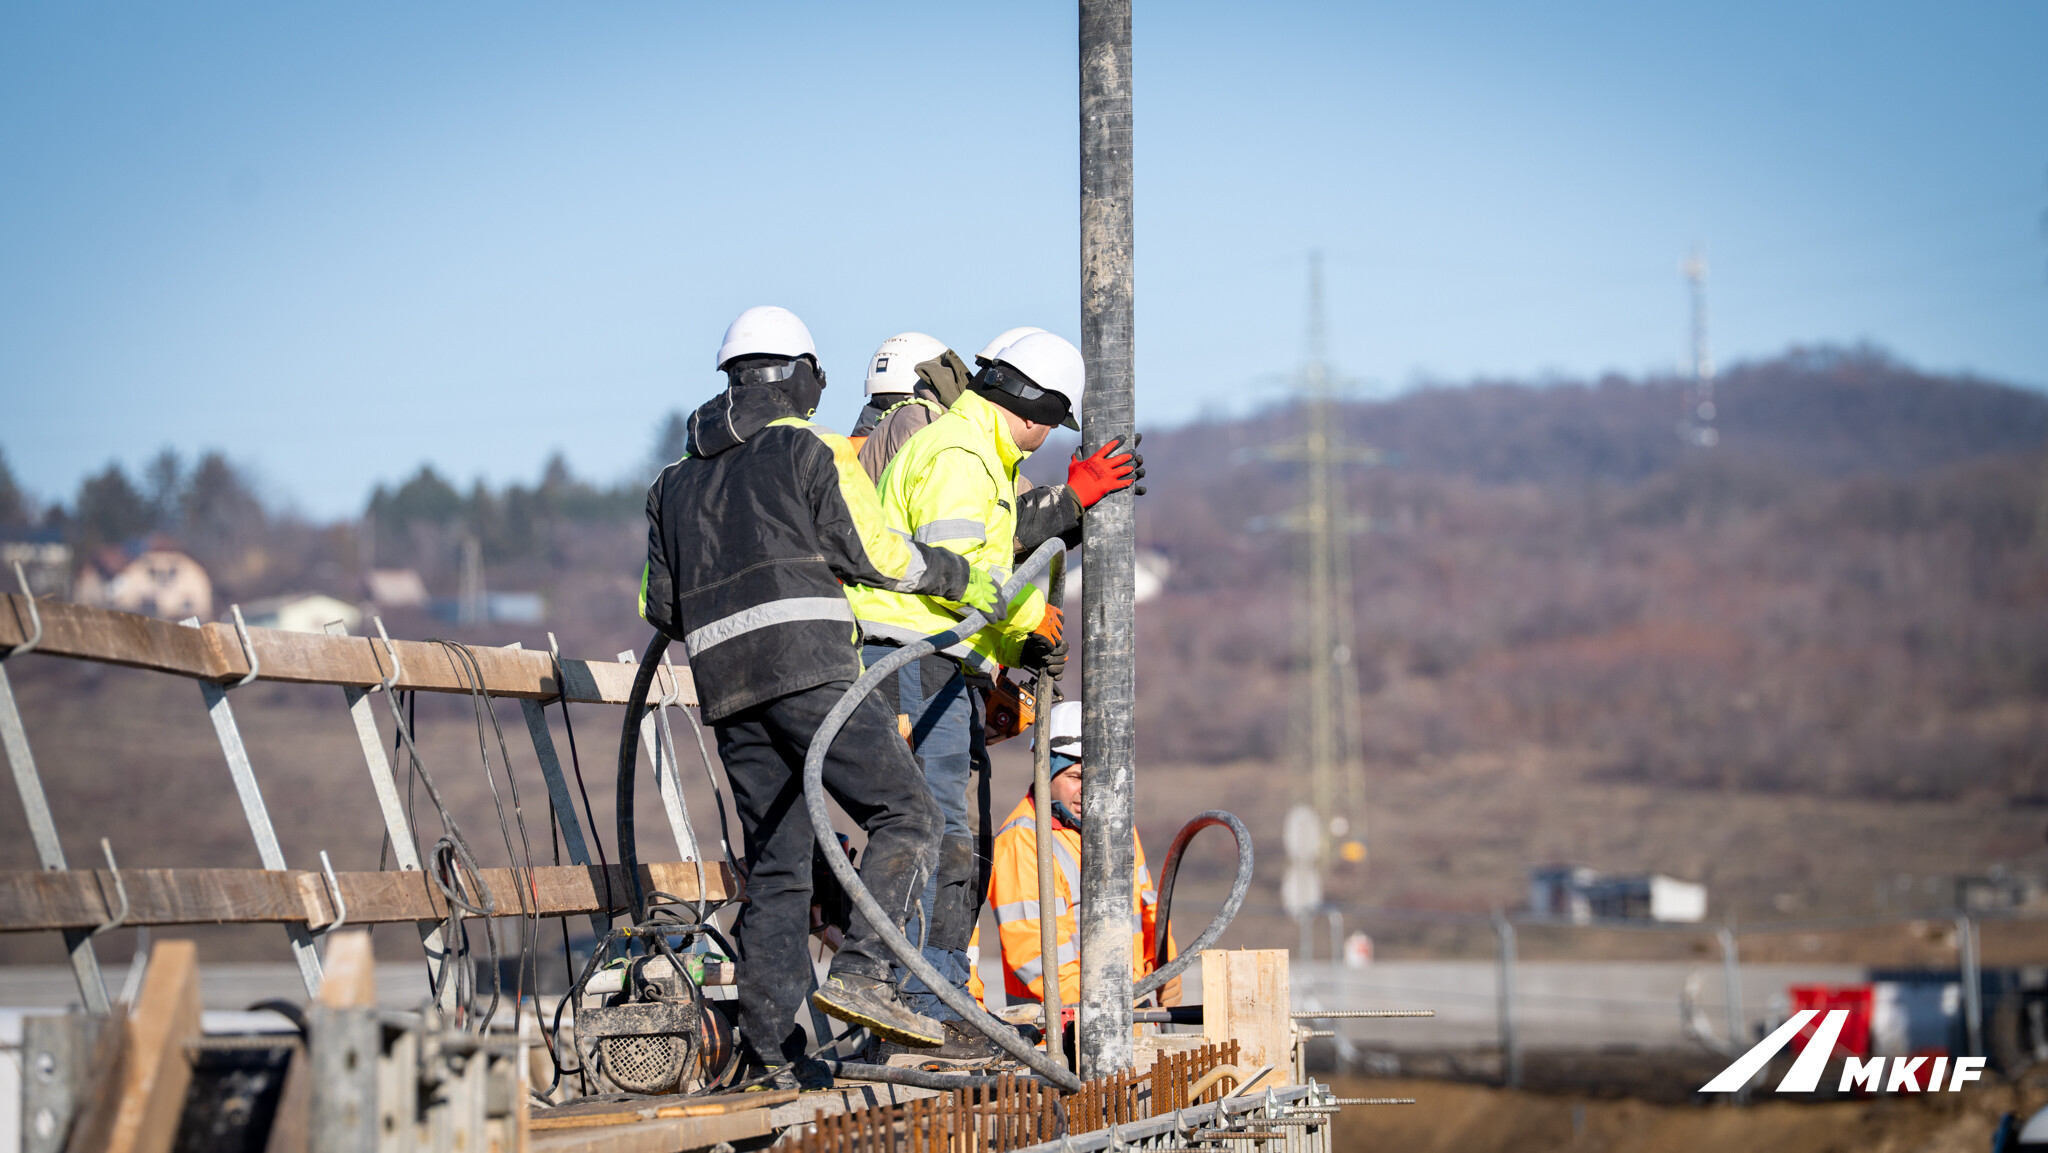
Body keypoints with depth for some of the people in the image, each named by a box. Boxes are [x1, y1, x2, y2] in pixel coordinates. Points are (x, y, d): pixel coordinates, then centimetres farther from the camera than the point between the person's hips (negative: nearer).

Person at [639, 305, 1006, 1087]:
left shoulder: (677, 480, 22)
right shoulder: (811, 450, 4)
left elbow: (660, 603, 21)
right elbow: (874, 552, -3)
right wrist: (962, 578, 11)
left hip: (725, 684, 6)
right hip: (809, 666, -6)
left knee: (776, 863, 7)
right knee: (907, 817, -7)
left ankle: (773, 1046, 1)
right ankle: (862, 971, -25)